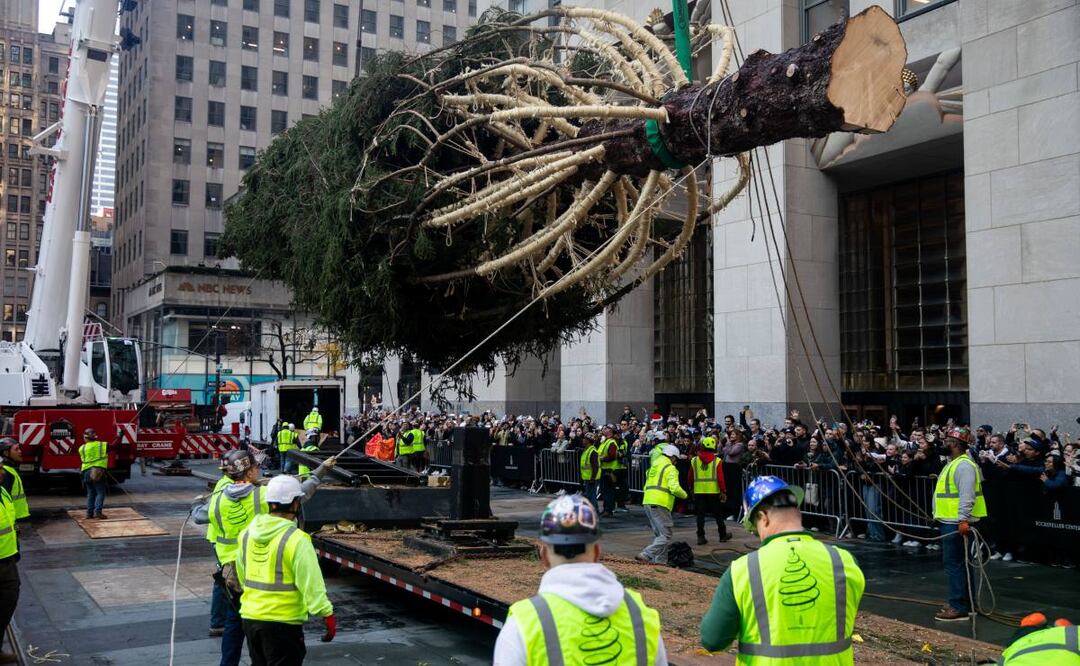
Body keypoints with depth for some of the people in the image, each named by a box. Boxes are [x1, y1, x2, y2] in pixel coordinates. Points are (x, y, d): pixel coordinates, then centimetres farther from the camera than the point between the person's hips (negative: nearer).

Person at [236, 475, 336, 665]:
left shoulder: (247, 533, 3)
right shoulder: (296, 539, -19)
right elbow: (312, 584, -19)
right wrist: (327, 614, -13)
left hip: (250, 616, 7)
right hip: (283, 621, -7)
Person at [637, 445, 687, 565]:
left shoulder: (653, 466, 20)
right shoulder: (670, 468, -5)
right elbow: (675, 488, -16)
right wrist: (684, 495, 1)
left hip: (647, 502, 9)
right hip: (660, 504, -9)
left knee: (658, 534, 18)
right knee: (665, 536, -6)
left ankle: (660, 560, 17)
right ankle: (645, 555, -17)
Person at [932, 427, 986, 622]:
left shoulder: (963, 465, -16)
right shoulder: (954, 463, 18)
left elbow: (967, 495, -25)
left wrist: (963, 519, -31)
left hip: (957, 523, -11)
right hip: (951, 521, 11)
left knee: (954, 563, -10)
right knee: (960, 563, 17)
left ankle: (959, 608, -7)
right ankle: (965, 603, 26)